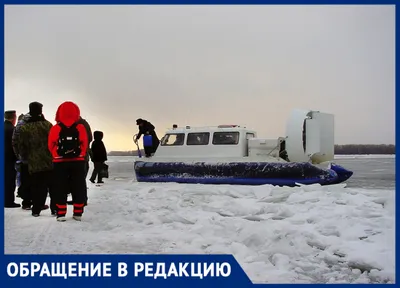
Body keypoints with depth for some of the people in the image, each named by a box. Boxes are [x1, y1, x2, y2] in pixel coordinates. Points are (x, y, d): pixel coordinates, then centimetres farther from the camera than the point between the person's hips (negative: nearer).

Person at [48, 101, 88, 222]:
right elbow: (84, 145, -1)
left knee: (61, 188, 7)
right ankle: (78, 213, 9)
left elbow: (51, 145, -1)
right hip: (78, 161, 0)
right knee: (78, 187, 8)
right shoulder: (81, 128, -5)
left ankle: (61, 213, 6)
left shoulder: (55, 128, -5)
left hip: (60, 162, 0)